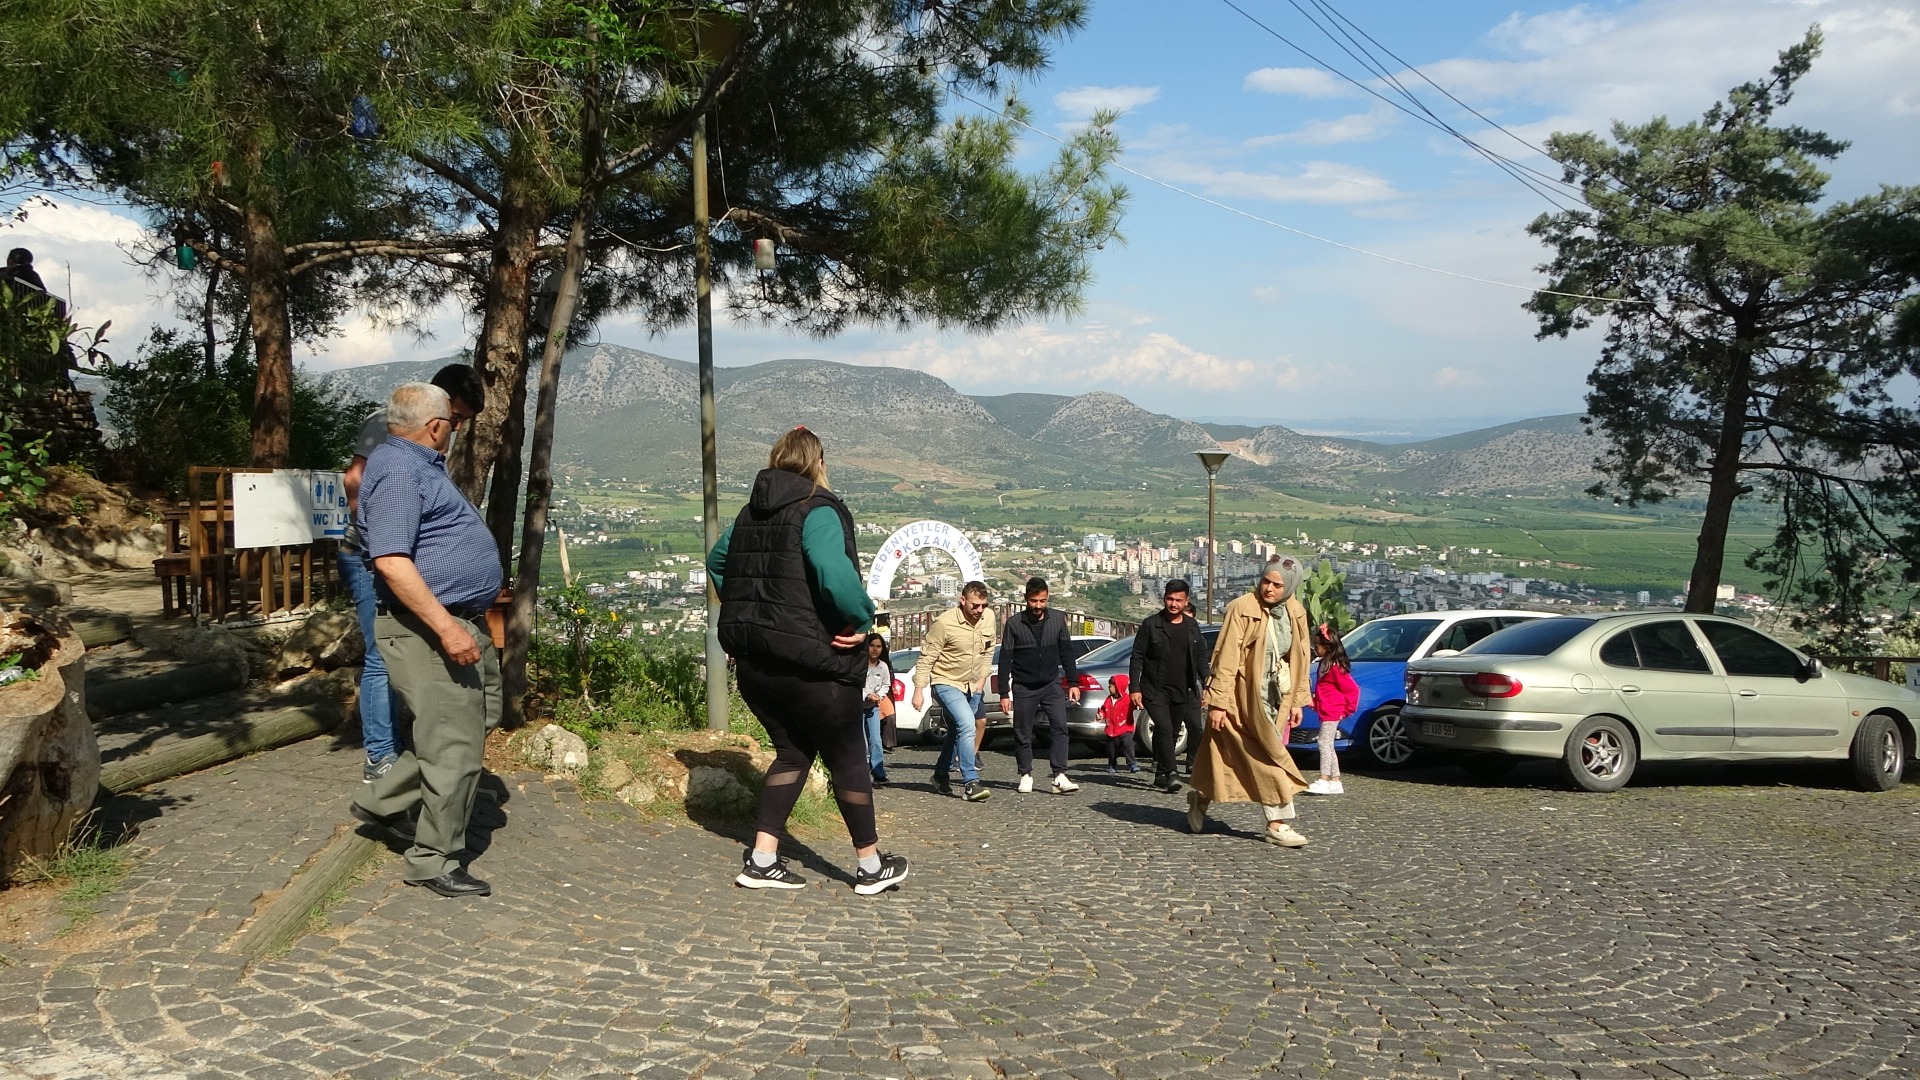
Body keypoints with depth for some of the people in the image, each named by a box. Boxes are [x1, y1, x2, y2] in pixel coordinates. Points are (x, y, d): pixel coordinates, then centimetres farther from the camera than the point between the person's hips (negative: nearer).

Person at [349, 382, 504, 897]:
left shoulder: (417, 464, 16)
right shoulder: (398, 471, -17)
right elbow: (390, 560, -26)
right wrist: (446, 628, -29)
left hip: (462, 622, 11)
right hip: (429, 628, -11)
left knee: (474, 723, 18)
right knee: (454, 747, -4)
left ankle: (383, 800, 30)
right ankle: (433, 861, 9)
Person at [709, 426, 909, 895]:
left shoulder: (750, 513, 12)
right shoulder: (818, 511, -13)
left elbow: (716, 562, 26)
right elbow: (834, 573, -31)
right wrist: (862, 619, -16)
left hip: (752, 660, 7)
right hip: (809, 660, -7)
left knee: (793, 751, 19)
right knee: (848, 758, 7)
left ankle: (761, 860, 11)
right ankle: (872, 866, 18)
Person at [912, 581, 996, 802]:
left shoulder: (989, 617, -5)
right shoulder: (944, 622, -22)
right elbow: (926, 657, -16)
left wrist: (982, 677, 6)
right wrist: (919, 689, -17)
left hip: (972, 685, 7)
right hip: (946, 682, -7)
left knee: (957, 731, 17)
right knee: (967, 725, -23)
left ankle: (941, 775, 36)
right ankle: (970, 783, -21)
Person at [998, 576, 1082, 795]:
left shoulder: (1057, 619, 2)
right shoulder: (1014, 623, -4)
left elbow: (1067, 652, 10)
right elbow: (1005, 660, -3)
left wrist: (1073, 682, 5)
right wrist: (1004, 693, -6)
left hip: (1051, 684, 1)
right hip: (1023, 687, -1)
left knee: (1060, 727, -14)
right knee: (1022, 734, 4)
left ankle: (1060, 777, -17)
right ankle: (1026, 775, 20)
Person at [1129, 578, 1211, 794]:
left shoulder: (1192, 626, 8)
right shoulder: (1151, 624, -4)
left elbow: (1200, 659, 15)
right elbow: (1137, 658, -3)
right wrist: (1135, 688, -10)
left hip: (1182, 691, 4)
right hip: (1155, 689, -4)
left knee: (1172, 733, 8)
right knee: (1165, 729, -17)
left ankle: (1160, 775, 20)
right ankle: (1169, 774, -17)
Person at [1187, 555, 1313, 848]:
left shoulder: (1296, 613, 7)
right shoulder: (1242, 609, -12)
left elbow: (1300, 659, 13)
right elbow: (1226, 658, -14)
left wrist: (1297, 700, 10)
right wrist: (1217, 702, -17)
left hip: (1276, 700, 6)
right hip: (1244, 700, -6)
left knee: (1228, 758, 10)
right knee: (1268, 758, -6)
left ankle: (1199, 797, 29)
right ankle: (1277, 825, 3)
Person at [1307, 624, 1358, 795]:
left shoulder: (1336, 667, -17)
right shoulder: (1325, 663, 13)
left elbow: (1352, 689, -17)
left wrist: (1347, 710, -10)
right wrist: (1315, 702, 13)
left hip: (1332, 713, -10)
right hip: (1325, 712, 10)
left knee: (1325, 743, -11)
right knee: (1328, 745, 12)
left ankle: (1324, 781, -11)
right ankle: (1335, 782, 17)